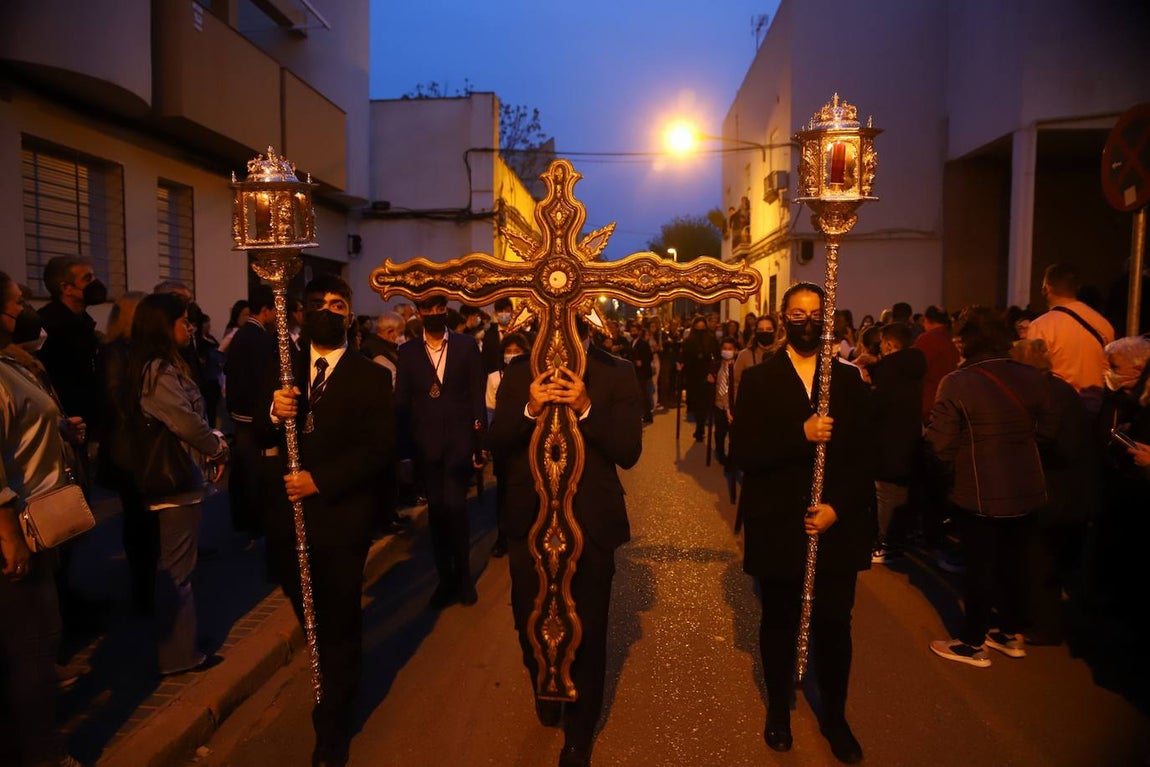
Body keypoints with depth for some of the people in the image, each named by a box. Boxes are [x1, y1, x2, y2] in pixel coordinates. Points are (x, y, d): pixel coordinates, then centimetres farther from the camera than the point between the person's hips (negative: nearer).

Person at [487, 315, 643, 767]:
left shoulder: (616, 375, -5)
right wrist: (530, 409, -20)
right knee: (530, 624, 18)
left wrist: (585, 408, -24)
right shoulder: (519, 374, 1)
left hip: (591, 524, -2)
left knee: (586, 634, 10)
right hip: (529, 521, 2)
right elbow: (496, 445, -4)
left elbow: (628, 451, -12)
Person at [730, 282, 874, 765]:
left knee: (833, 624, 9)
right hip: (777, 527, -1)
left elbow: (864, 455, 0)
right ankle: (778, 710, 36)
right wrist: (801, 434, -22)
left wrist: (838, 507, -12)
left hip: (838, 526, 1)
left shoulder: (849, 380, 4)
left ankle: (835, 717, 32)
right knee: (778, 622, 14)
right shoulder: (758, 380, -2)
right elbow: (742, 451, -12)